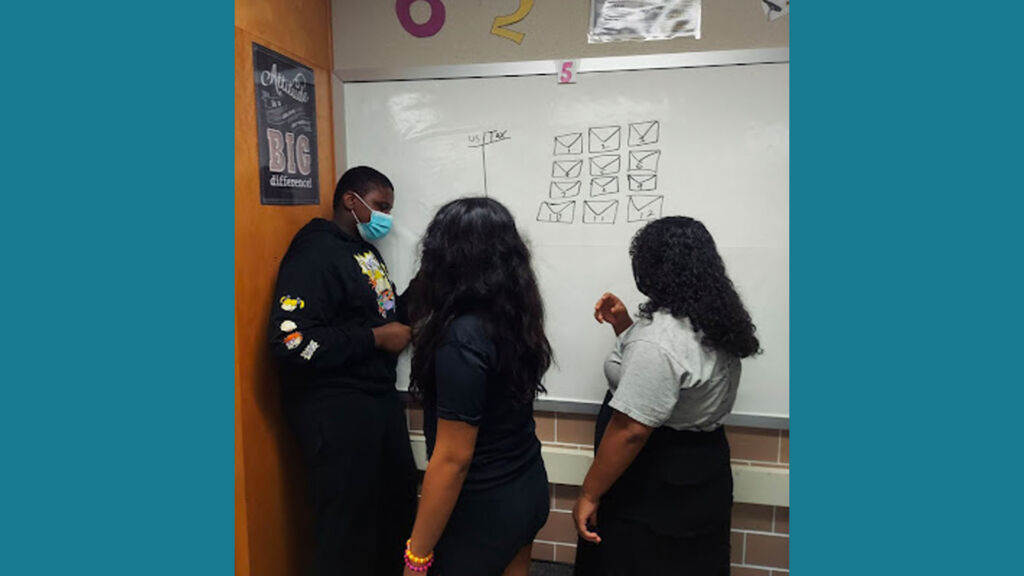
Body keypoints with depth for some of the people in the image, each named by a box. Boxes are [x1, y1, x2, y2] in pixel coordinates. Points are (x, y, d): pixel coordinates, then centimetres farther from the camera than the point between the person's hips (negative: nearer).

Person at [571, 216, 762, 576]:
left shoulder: (658, 339, -27)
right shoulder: (711, 322, 4)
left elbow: (631, 431, -28)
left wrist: (589, 494, -18)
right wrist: (623, 325, 7)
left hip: (653, 492, -9)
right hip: (698, 475, 9)